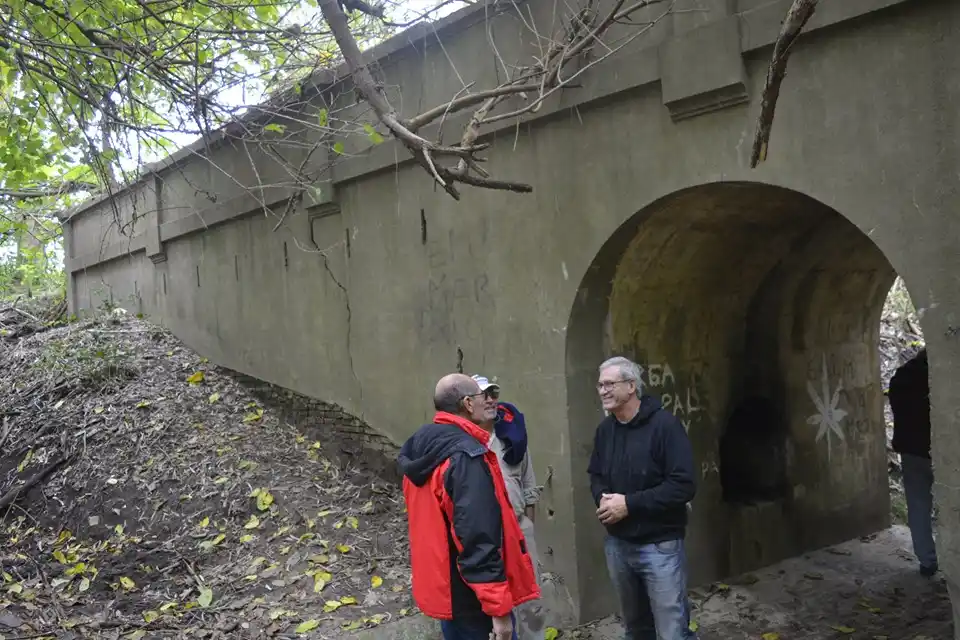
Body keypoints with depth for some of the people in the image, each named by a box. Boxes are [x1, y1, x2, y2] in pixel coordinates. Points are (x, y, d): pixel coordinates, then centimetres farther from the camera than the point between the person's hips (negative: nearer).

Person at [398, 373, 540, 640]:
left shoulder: (420, 445, 6)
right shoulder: (466, 455, -24)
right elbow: (478, 538, -28)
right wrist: (499, 607, -24)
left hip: (441, 585, 9)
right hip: (470, 595, -9)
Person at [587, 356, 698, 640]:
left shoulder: (664, 424, -15)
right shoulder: (605, 429, 6)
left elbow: (684, 485, -21)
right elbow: (595, 475, 18)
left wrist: (629, 503, -22)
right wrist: (602, 498, -6)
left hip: (659, 545, -6)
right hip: (617, 544, 6)